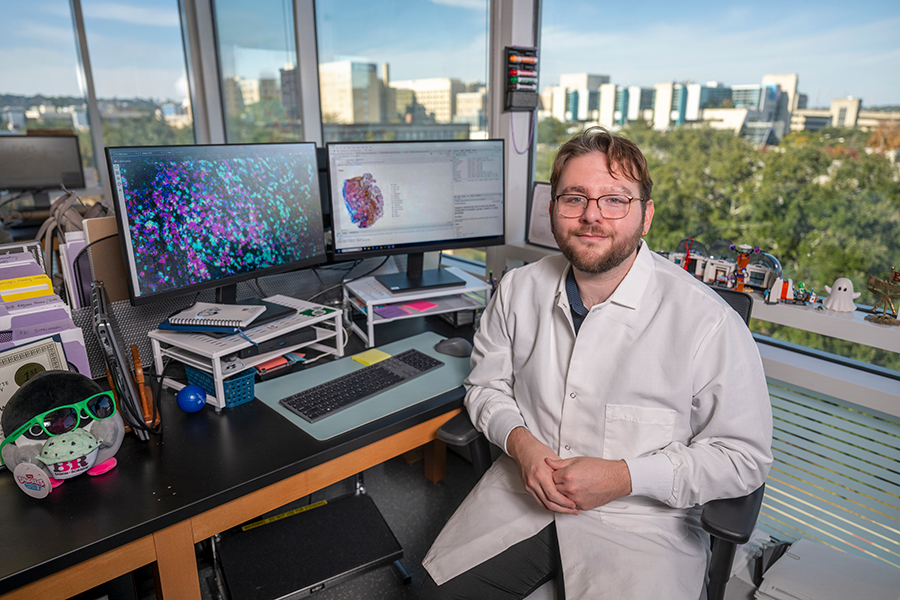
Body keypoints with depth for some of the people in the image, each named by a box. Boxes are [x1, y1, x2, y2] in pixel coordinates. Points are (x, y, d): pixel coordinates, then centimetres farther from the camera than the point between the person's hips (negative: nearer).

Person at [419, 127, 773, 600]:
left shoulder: (706, 321, -15)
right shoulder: (518, 290, -1)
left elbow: (744, 456, -8)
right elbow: (487, 384, 11)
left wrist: (624, 477, -18)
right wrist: (520, 441, -10)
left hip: (641, 519, -2)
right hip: (523, 492, 3)